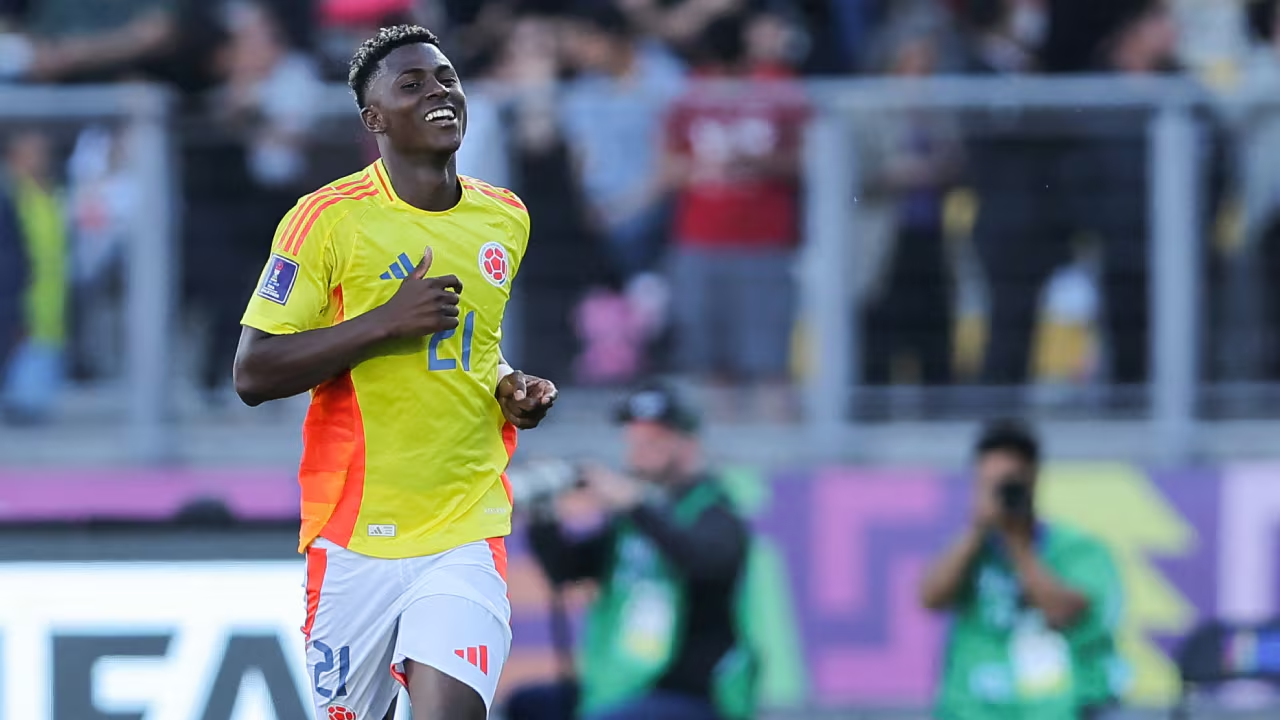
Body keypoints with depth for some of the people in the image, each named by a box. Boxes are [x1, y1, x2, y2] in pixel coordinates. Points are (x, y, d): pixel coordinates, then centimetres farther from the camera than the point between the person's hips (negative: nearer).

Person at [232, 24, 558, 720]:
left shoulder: (505, 219, 10)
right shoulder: (328, 218, -6)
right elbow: (253, 374, -10)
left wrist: (508, 387, 7)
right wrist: (386, 322, -18)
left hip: (466, 534, 2)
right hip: (355, 537, -2)